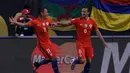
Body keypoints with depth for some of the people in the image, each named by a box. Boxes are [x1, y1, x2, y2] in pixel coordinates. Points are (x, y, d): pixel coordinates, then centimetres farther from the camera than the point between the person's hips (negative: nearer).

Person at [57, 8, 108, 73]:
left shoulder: (92, 21, 0)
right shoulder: (77, 20, -9)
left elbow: (97, 32, 5)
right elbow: (67, 23, -17)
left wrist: (103, 42, 3)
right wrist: (57, 23, -30)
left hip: (88, 44, 4)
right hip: (80, 43, -4)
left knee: (89, 61, 3)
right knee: (82, 60, -14)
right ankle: (75, 61, 21)